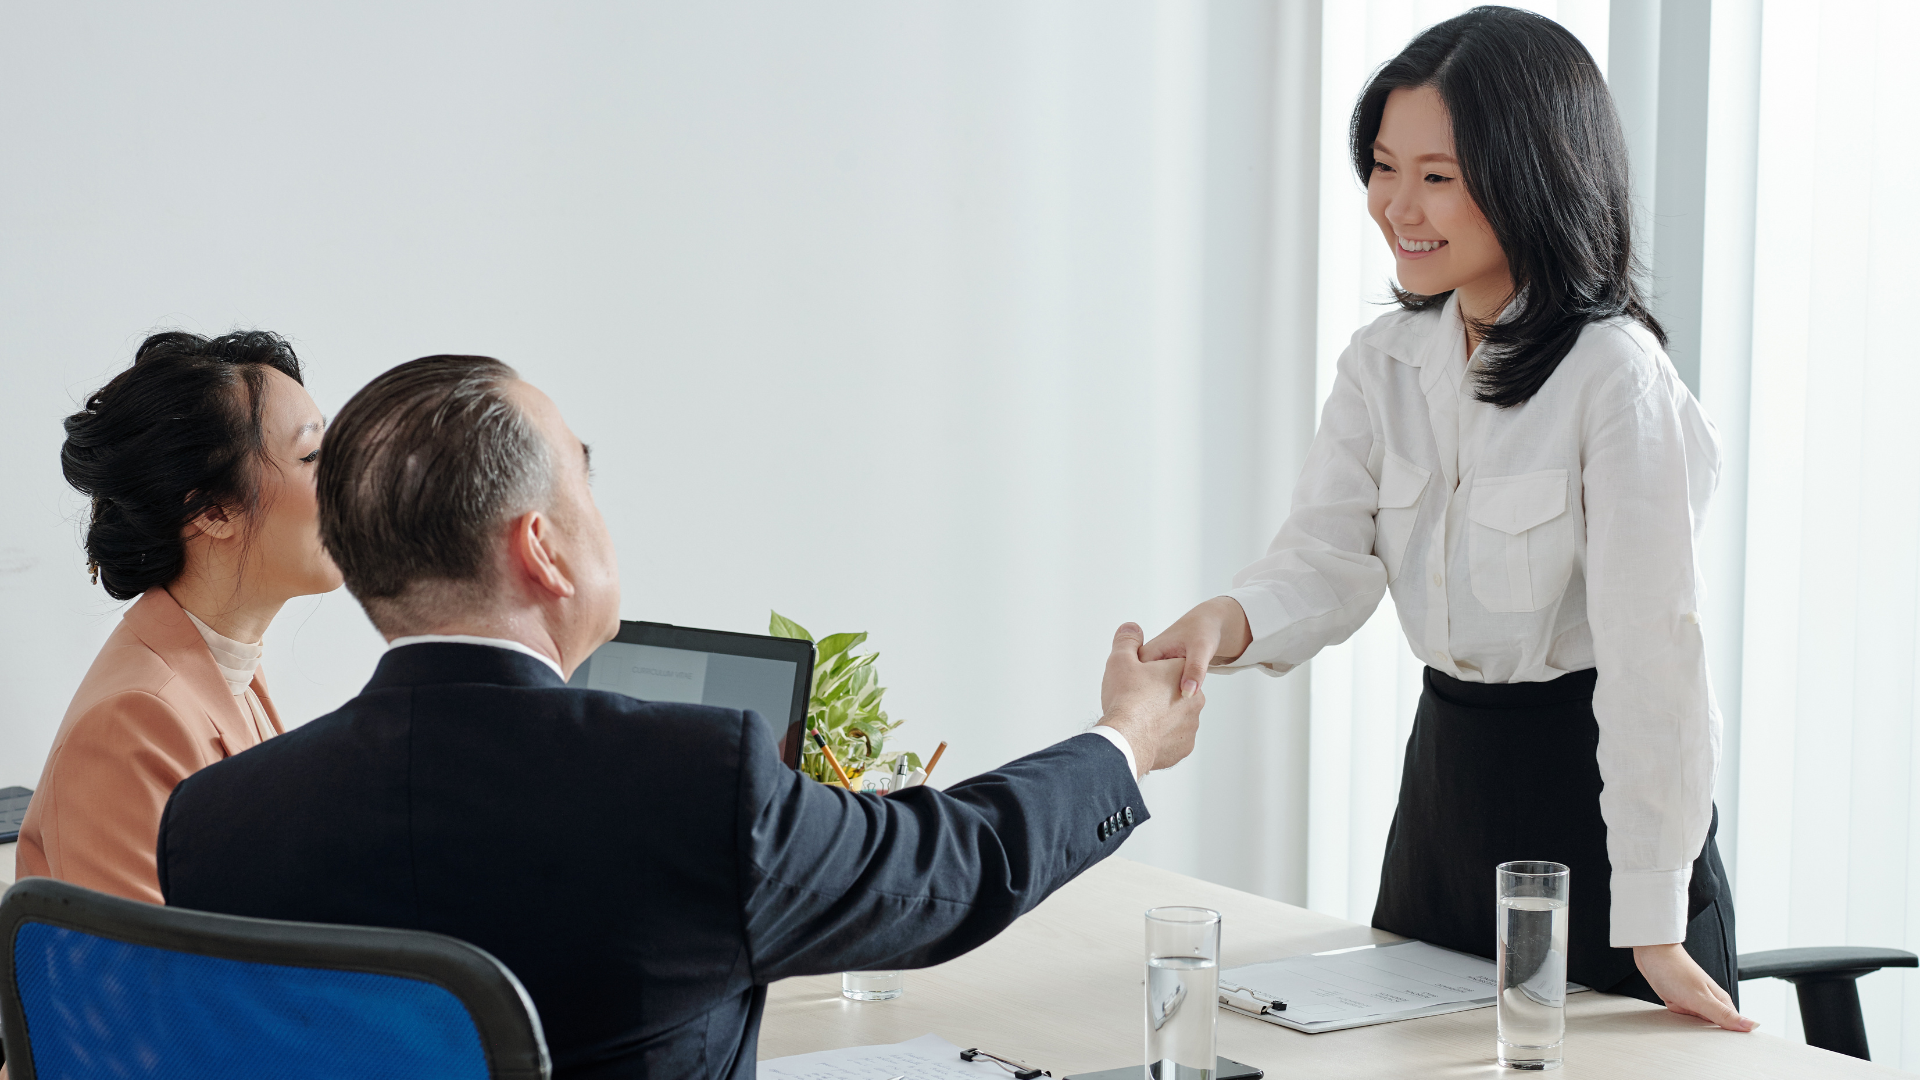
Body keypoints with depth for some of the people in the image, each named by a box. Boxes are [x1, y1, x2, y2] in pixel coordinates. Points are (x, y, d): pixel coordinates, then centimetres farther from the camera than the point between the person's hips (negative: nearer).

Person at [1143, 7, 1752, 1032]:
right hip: (1445, 781, 7)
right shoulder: (1383, 364, 4)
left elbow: (1652, 651, -20)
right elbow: (1326, 561, -4)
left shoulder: (1617, 380, -18)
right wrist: (1224, 621, -28)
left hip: (1597, 792, -6)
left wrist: (1654, 929, -22)